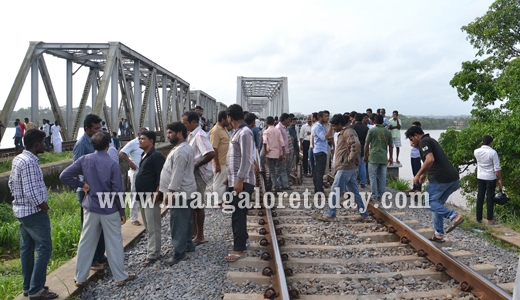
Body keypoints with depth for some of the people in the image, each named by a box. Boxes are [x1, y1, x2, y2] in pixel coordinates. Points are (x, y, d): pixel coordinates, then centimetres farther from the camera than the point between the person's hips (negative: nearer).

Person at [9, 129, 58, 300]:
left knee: (27, 248, 15)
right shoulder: (30, 162, -23)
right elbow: (30, 191, -27)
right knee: (44, 248, -2)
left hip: (21, 210, 10)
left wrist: (19, 200, 18)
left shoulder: (18, 158, 7)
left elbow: (11, 183, 15)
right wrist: (43, 205, -13)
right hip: (34, 212, -10)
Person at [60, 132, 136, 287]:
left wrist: (81, 184, 1)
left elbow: (64, 176, -6)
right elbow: (118, 191, -12)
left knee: (86, 243, 14)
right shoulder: (112, 164, -15)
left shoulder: (84, 159, -4)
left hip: (91, 208, 4)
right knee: (114, 243, 7)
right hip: (110, 209, -3)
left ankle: (80, 278, 24)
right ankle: (120, 277, 16)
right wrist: (122, 212, -3)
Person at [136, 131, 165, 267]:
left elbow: (161, 176, -20)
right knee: (148, 226, 17)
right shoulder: (144, 156, 15)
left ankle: (153, 254, 3)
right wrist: (140, 194, 17)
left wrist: (156, 194, -22)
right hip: (143, 196, 10)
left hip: (151, 197, -10)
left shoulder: (156, 156, -14)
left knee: (153, 227, -3)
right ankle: (152, 248, 27)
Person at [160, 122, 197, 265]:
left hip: (179, 192, -11)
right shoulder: (186, 147, 13)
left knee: (178, 224, -5)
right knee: (186, 221, 19)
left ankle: (179, 252, 1)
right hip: (186, 190, 11)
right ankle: (188, 244, 31)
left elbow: (177, 174, -25)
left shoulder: (180, 151, -22)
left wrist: (170, 192, -21)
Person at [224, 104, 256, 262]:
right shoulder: (238, 132, 14)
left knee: (238, 214, -5)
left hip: (242, 181, -10)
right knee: (237, 213, 20)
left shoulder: (245, 133, -17)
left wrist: (240, 180, -24)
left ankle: (239, 249, 3)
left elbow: (246, 159, -22)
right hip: (235, 180, 10)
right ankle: (243, 237, 37)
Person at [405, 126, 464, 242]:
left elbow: (430, 160, -22)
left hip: (441, 178, -10)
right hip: (453, 177, 10)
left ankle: (454, 216, -14)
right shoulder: (430, 140, 24)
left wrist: (418, 175, -13)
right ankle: (439, 235, 18)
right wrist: (424, 174, 33)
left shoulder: (424, 142, -6)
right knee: (437, 204, 17)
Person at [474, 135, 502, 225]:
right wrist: (500, 179, -5)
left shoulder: (476, 151, -3)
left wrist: (481, 145, 10)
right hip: (490, 178, -4)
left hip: (480, 177, 4)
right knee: (490, 198, 3)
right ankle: (490, 220, 8)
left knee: (480, 197, 11)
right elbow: (497, 168, -13)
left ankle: (479, 218, 17)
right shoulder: (493, 152, -16)